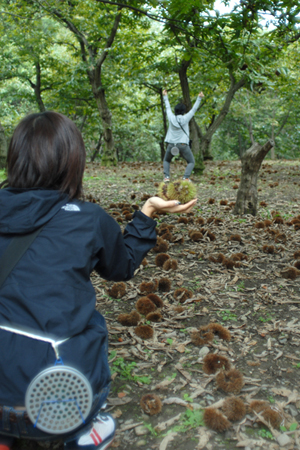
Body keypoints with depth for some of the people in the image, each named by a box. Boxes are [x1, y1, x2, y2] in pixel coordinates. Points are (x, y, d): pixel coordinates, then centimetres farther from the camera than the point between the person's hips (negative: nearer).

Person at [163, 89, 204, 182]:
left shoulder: (171, 117, -1)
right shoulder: (185, 118, -6)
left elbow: (168, 107, 15)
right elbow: (194, 109, 3)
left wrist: (165, 96, 29)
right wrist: (199, 98, 11)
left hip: (171, 145, 3)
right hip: (183, 145, -2)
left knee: (166, 160, 23)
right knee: (191, 162, 11)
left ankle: (166, 177, 3)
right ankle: (186, 177, -9)